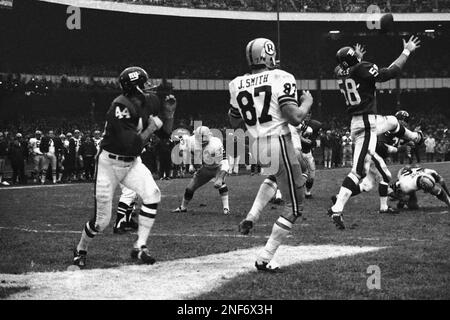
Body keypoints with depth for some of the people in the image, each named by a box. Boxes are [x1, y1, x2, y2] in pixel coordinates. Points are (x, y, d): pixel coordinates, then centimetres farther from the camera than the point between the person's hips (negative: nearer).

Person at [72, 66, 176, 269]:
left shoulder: (150, 101, -2)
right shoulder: (121, 107, -27)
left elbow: (165, 132, 7)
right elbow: (132, 144, -32)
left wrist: (169, 112, -8)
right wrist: (152, 127, -21)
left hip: (132, 163, 6)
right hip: (110, 163, -6)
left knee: (152, 194, -21)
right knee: (102, 220, -2)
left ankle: (140, 247, -11)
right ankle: (80, 250, 27)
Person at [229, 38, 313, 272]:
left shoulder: (238, 86, 5)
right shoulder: (281, 79, -11)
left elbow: (234, 123, 16)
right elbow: (295, 118, -19)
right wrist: (307, 103, 0)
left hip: (256, 147, 6)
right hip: (279, 144, -6)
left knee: (274, 175, 40)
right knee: (294, 206, 6)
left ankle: (251, 217, 22)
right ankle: (265, 258, 2)